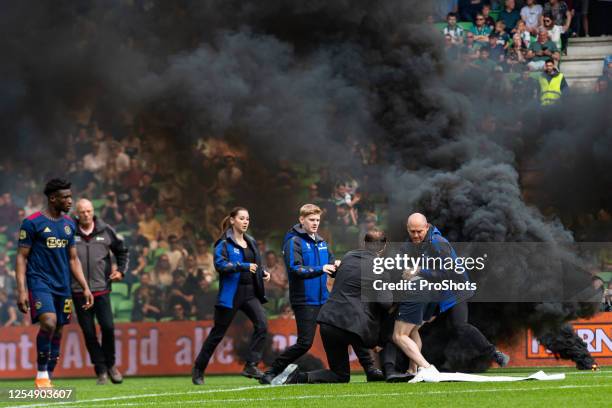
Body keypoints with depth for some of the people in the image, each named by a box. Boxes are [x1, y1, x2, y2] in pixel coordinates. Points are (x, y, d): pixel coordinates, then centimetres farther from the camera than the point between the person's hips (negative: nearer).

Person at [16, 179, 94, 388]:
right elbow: (21, 257, -6)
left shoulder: (69, 224, 12)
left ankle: (48, 379, 16)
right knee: (48, 323, -25)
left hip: (62, 285, 6)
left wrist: (85, 288, 11)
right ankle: (41, 374, -11)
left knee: (57, 332, 6)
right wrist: (21, 290, -14)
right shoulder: (32, 222, -7)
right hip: (40, 282, -6)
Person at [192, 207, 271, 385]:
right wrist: (244, 266, -27)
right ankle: (198, 370, 16)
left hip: (250, 292, 6)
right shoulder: (224, 243, -7)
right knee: (218, 332, 2)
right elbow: (220, 264, -20)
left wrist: (263, 272, 5)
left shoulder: (251, 242, 14)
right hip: (230, 294, -6)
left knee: (262, 325, -15)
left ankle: (251, 366, -11)